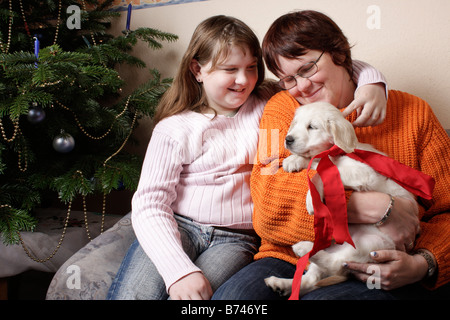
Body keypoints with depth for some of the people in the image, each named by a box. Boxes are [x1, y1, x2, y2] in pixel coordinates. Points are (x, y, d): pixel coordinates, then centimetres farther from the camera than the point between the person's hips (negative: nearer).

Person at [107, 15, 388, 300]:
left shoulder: (268, 103, 7)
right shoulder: (175, 128, -1)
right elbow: (150, 204, -7)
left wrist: (371, 80, -11)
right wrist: (179, 270, -21)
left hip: (236, 237, 1)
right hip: (177, 227, 0)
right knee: (133, 293, -26)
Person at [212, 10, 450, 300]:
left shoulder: (413, 113, 9)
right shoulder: (282, 109, 9)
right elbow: (269, 203, -9)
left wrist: (423, 265, -14)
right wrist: (377, 208, -16)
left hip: (385, 276, -1)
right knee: (233, 294, -29)